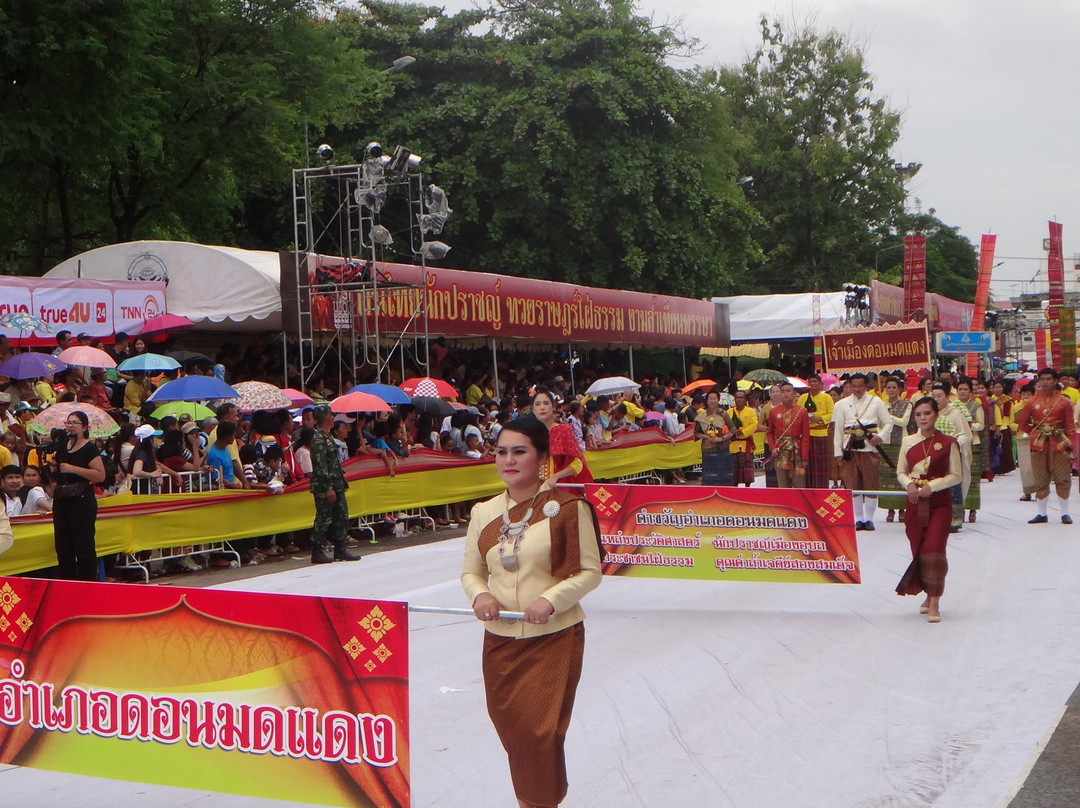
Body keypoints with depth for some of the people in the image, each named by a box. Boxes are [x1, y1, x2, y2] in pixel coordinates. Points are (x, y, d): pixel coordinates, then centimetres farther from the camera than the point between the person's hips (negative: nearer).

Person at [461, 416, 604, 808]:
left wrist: (551, 600, -19)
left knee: (540, 731, -10)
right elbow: (471, 571, 14)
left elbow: (590, 571, -5)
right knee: (510, 729, 10)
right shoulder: (484, 513, 6)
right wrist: (479, 595, -8)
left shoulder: (567, 508, -8)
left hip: (555, 639, -4)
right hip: (500, 640, 4)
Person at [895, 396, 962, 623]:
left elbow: (956, 475, -3)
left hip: (939, 502, -3)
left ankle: (934, 604, -9)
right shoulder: (908, 442, 4)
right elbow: (900, 472, 11)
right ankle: (929, 596, 24)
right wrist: (909, 484, -10)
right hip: (915, 502, 3)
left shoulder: (948, 443, -4)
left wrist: (932, 485, -16)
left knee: (934, 549, -11)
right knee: (918, 550, 6)